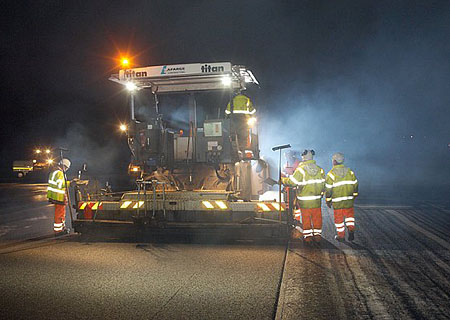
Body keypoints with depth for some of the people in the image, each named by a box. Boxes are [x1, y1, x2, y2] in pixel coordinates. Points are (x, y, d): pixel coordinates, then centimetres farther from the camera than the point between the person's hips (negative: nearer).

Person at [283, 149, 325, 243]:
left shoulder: (301, 169, -14)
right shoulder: (319, 170, 3)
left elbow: (292, 182, -14)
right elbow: (323, 184, 9)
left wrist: (283, 179, 3)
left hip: (304, 200, -4)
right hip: (317, 200, 4)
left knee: (306, 218, 6)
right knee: (317, 218, 12)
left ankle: (308, 236, 10)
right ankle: (317, 235, 17)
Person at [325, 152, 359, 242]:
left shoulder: (331, 174, -10)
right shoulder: (350, 172, 4)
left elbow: (328, 188, -9)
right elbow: (355, 184, 10)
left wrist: (328, 201, 0)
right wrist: (354, 196, 23)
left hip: (337, 201, -3)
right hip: (349, 199, 3)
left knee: (339, 217, 7)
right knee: (349, 214, 18)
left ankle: (341, 235, 12)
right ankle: (351, 230, 0)